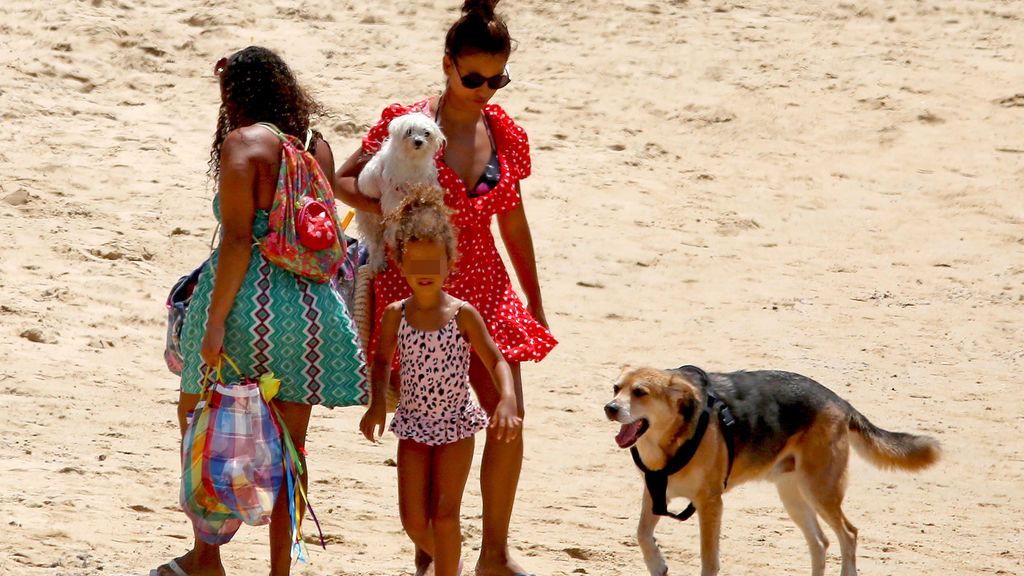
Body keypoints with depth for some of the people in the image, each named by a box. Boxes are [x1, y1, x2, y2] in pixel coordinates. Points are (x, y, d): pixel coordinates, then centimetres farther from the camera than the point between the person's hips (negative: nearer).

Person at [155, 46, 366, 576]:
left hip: (249, 295, -5)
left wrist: (215, 324, -18)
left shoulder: (243, 142, -9)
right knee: (289, 443, 9)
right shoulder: (316, 145, 9)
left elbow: (237, 239, -16)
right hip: (310, 300, 5)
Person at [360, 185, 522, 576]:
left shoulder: (463, 315, -12)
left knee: (444, 514, -6)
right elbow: (383, 361, 12)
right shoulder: (396, 315, -4)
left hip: (456, 425, -3)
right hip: (413, 425, 3)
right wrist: (376, 405, 1)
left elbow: (495, 360, -7)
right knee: (414, 520, 4)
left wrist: (507, 401, -23)